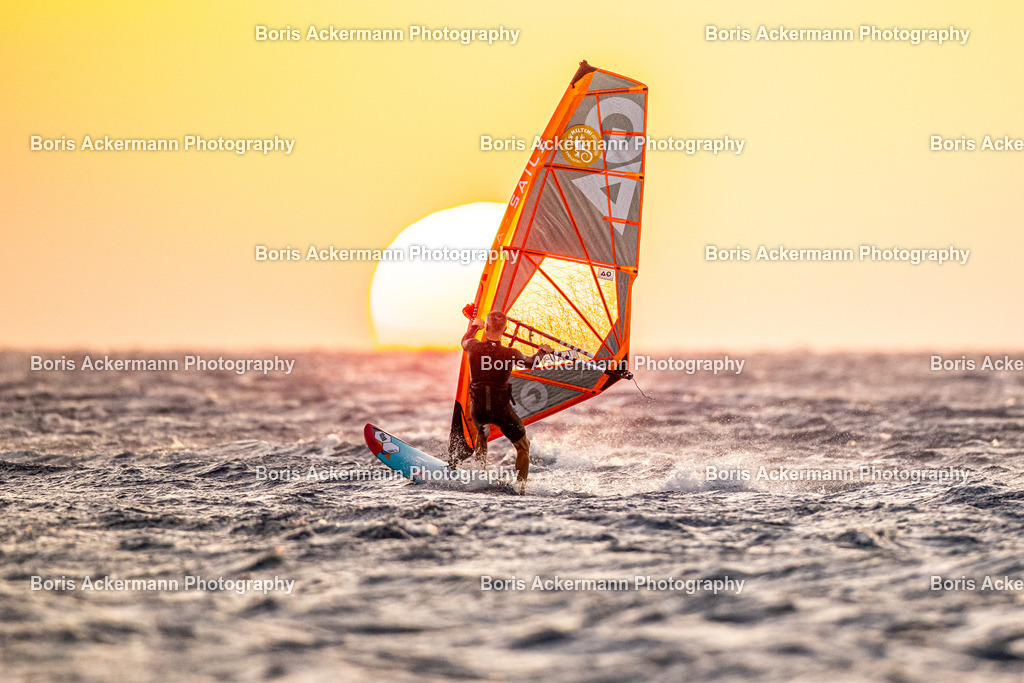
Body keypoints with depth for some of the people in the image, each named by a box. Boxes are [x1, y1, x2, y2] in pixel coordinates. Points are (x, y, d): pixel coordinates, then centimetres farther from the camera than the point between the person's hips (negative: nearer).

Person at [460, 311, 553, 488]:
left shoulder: (474, 347, -12)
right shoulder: (511, 354, -15)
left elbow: (465, 341, 17)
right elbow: (530, 362, 10)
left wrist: (474, 326, 38)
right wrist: (542, 351, 32)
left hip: (477, 410, 3)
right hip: (501, 410, -3)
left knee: (482, 432, 38)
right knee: (523, 447, 18)